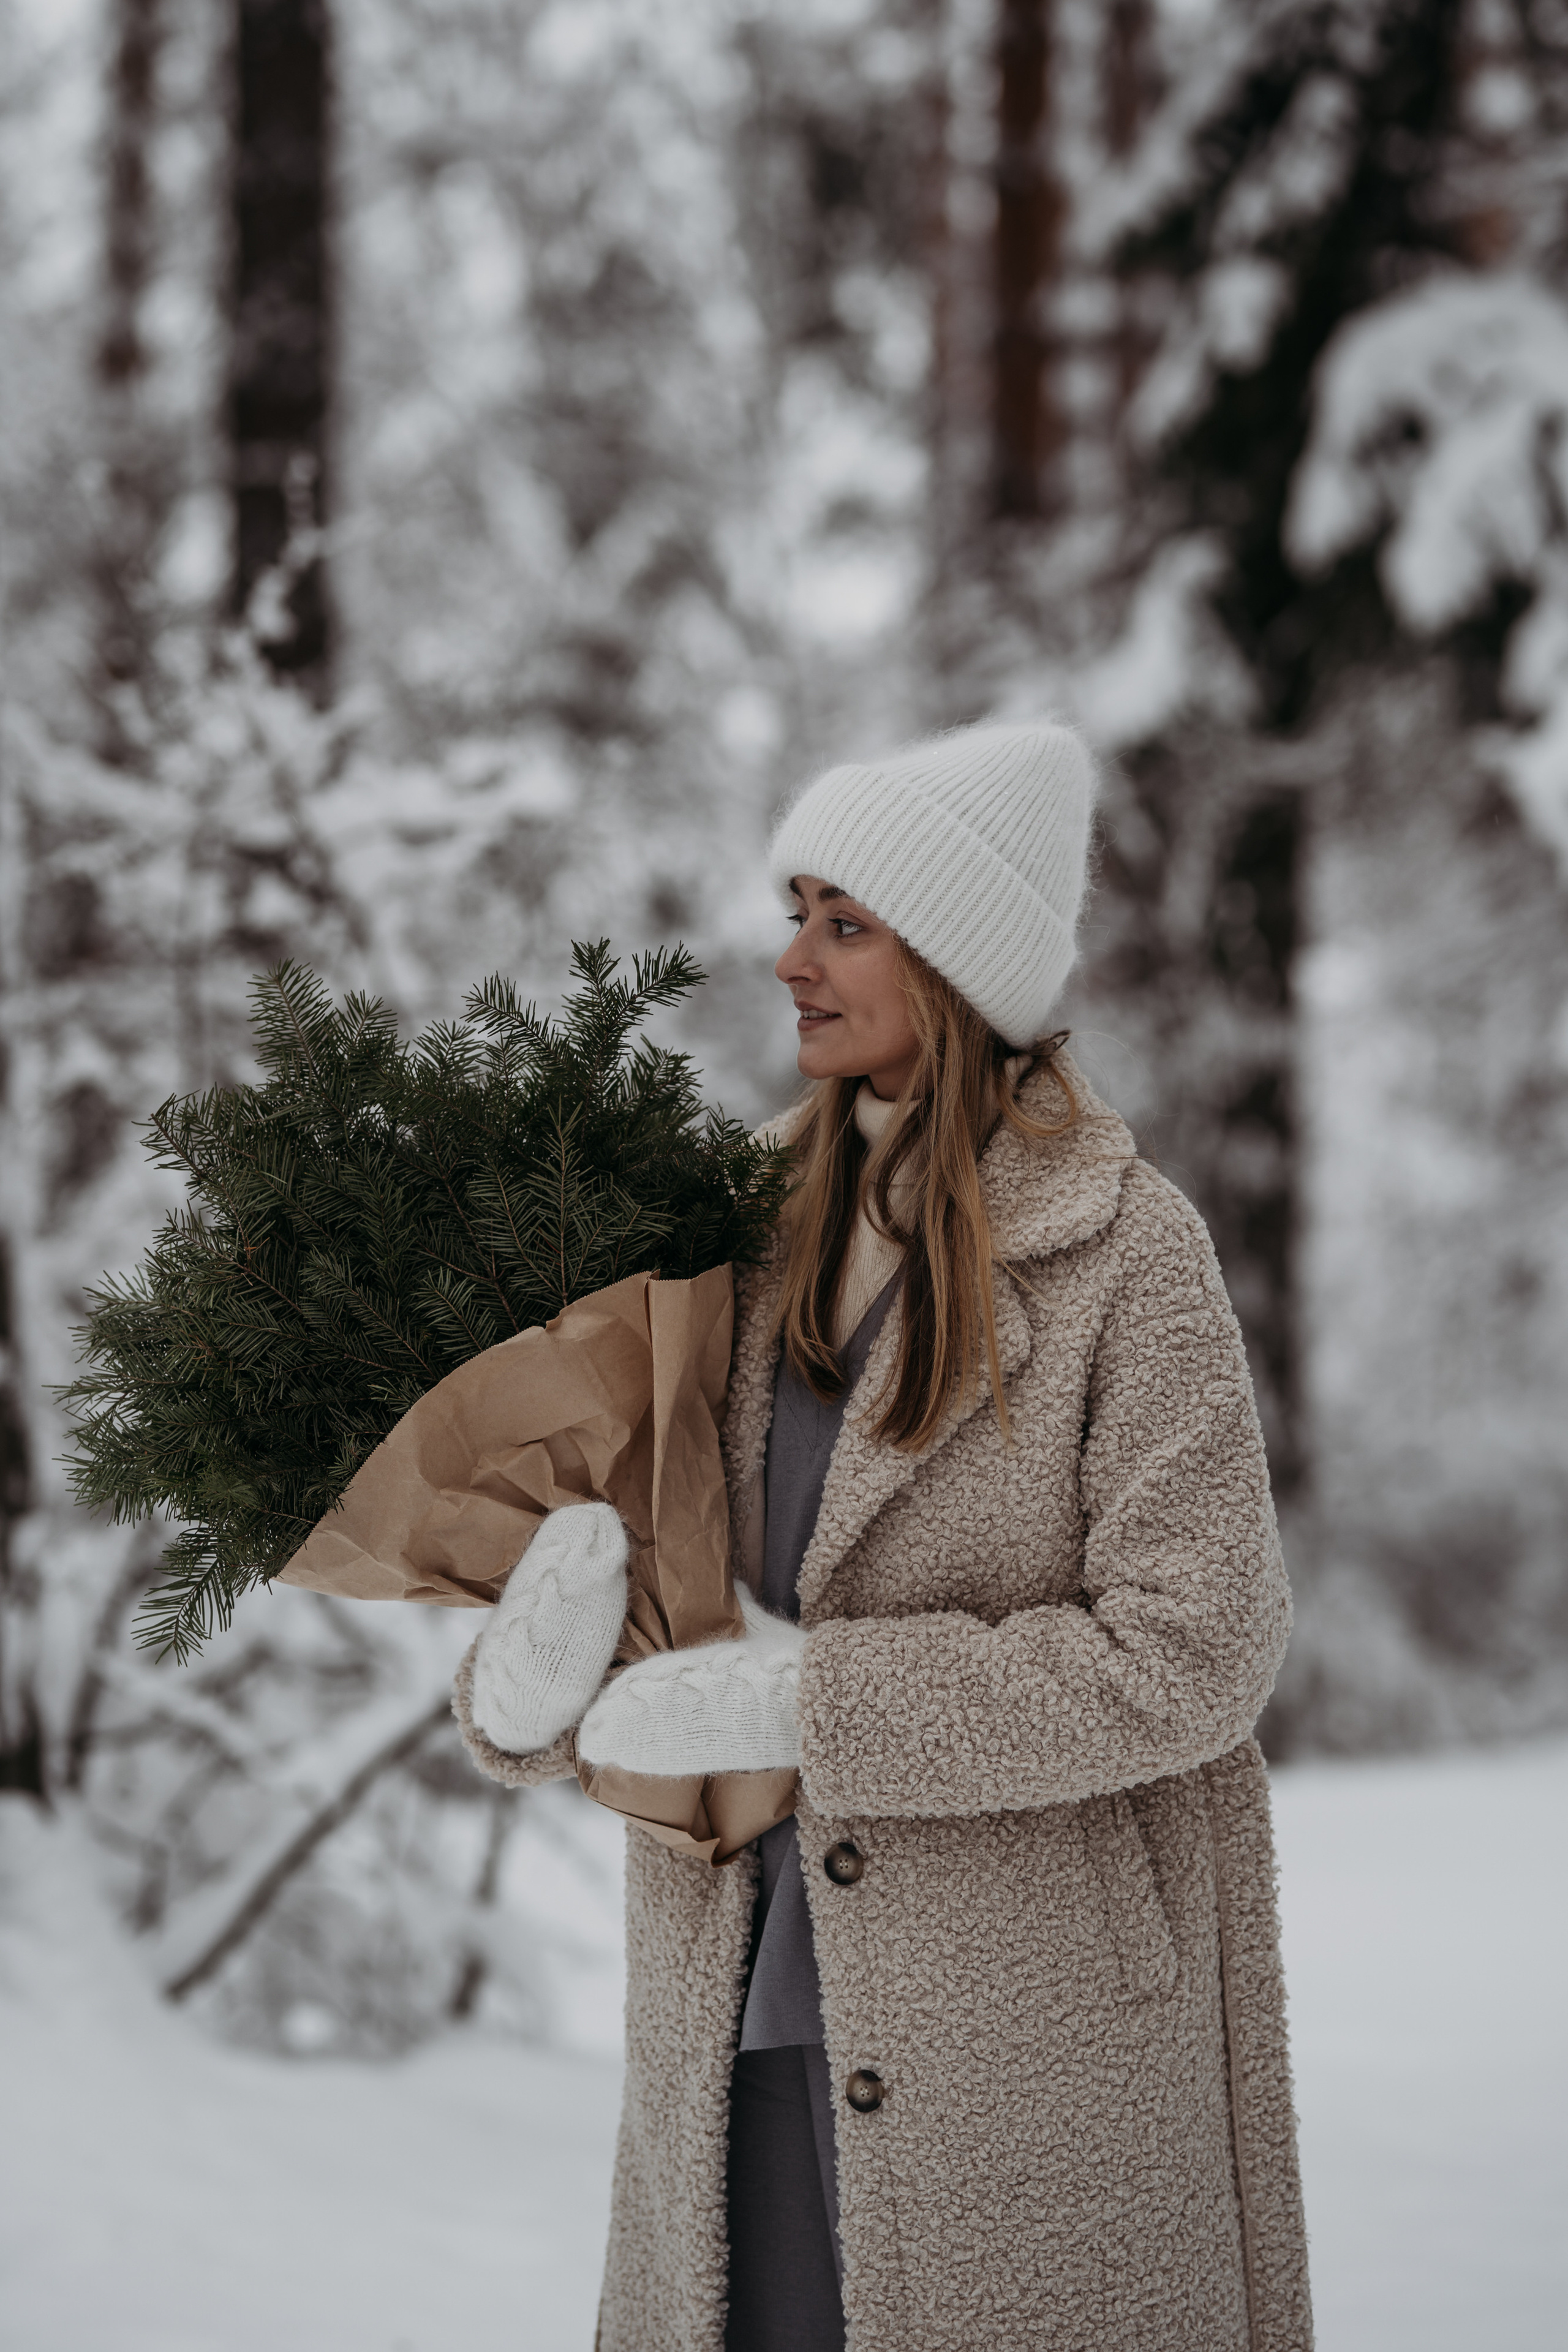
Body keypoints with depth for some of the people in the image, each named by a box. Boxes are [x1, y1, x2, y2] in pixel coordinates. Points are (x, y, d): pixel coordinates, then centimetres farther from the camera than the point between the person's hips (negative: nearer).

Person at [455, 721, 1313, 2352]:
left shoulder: (1126, 1252, -8)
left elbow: (1195, 1655, -15)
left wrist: (802, 1696, -17)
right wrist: (536, 1682, -16)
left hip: (1023, 2029, -4)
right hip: (745, 2021, 4)